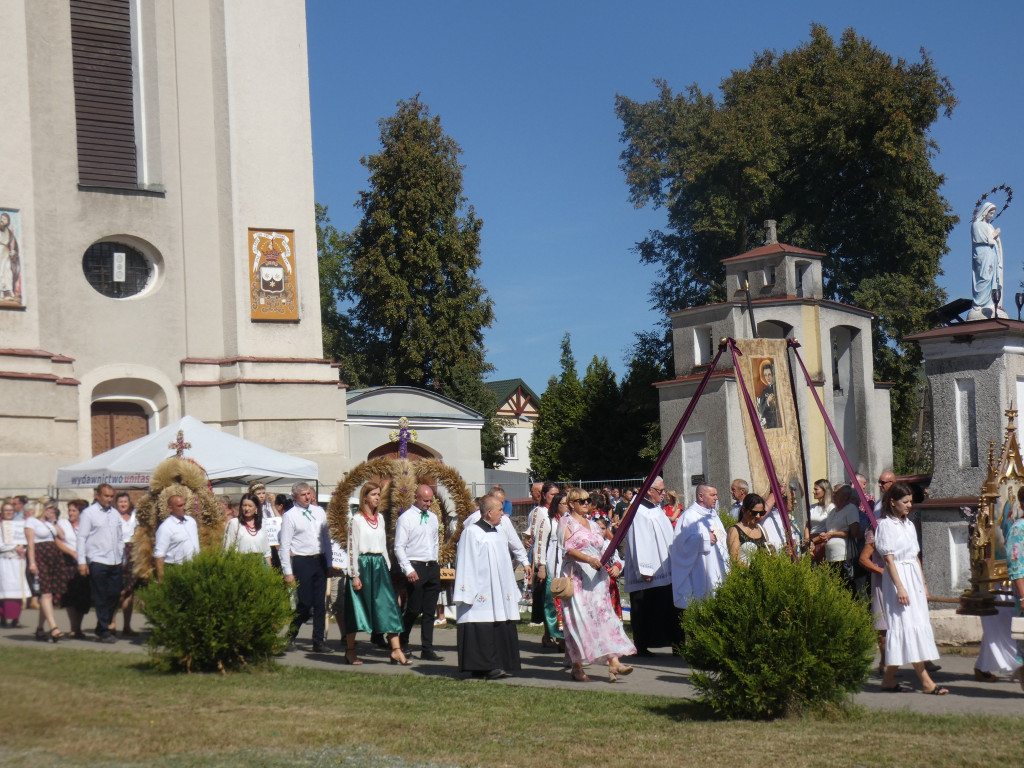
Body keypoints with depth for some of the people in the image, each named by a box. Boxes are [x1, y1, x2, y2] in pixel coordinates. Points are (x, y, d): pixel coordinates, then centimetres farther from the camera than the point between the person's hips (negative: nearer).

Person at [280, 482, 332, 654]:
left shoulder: (319, 512, 12)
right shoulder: (290, 516, -4)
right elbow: (285, 545, -7)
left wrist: (329, 562, 13)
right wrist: (288, 572, -12)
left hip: (320, 561, 5)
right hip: (302, 562, -5)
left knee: (320, 604, 4)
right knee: (305, 604, -6)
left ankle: (319, 641, 10)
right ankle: (290, 638, 14)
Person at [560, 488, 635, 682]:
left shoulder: (594, 525, 21)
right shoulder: (567, 523, 2)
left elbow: (604, 549, 22)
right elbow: (569, 549, -12)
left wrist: (615, 565, 3)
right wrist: (588, 559, -27)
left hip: (597, 578, 6)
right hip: (576, 577, -6)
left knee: (605, 615, -6)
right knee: (578, 619, -7)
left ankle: (614, 663, -15)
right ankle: (577, 667, 0)